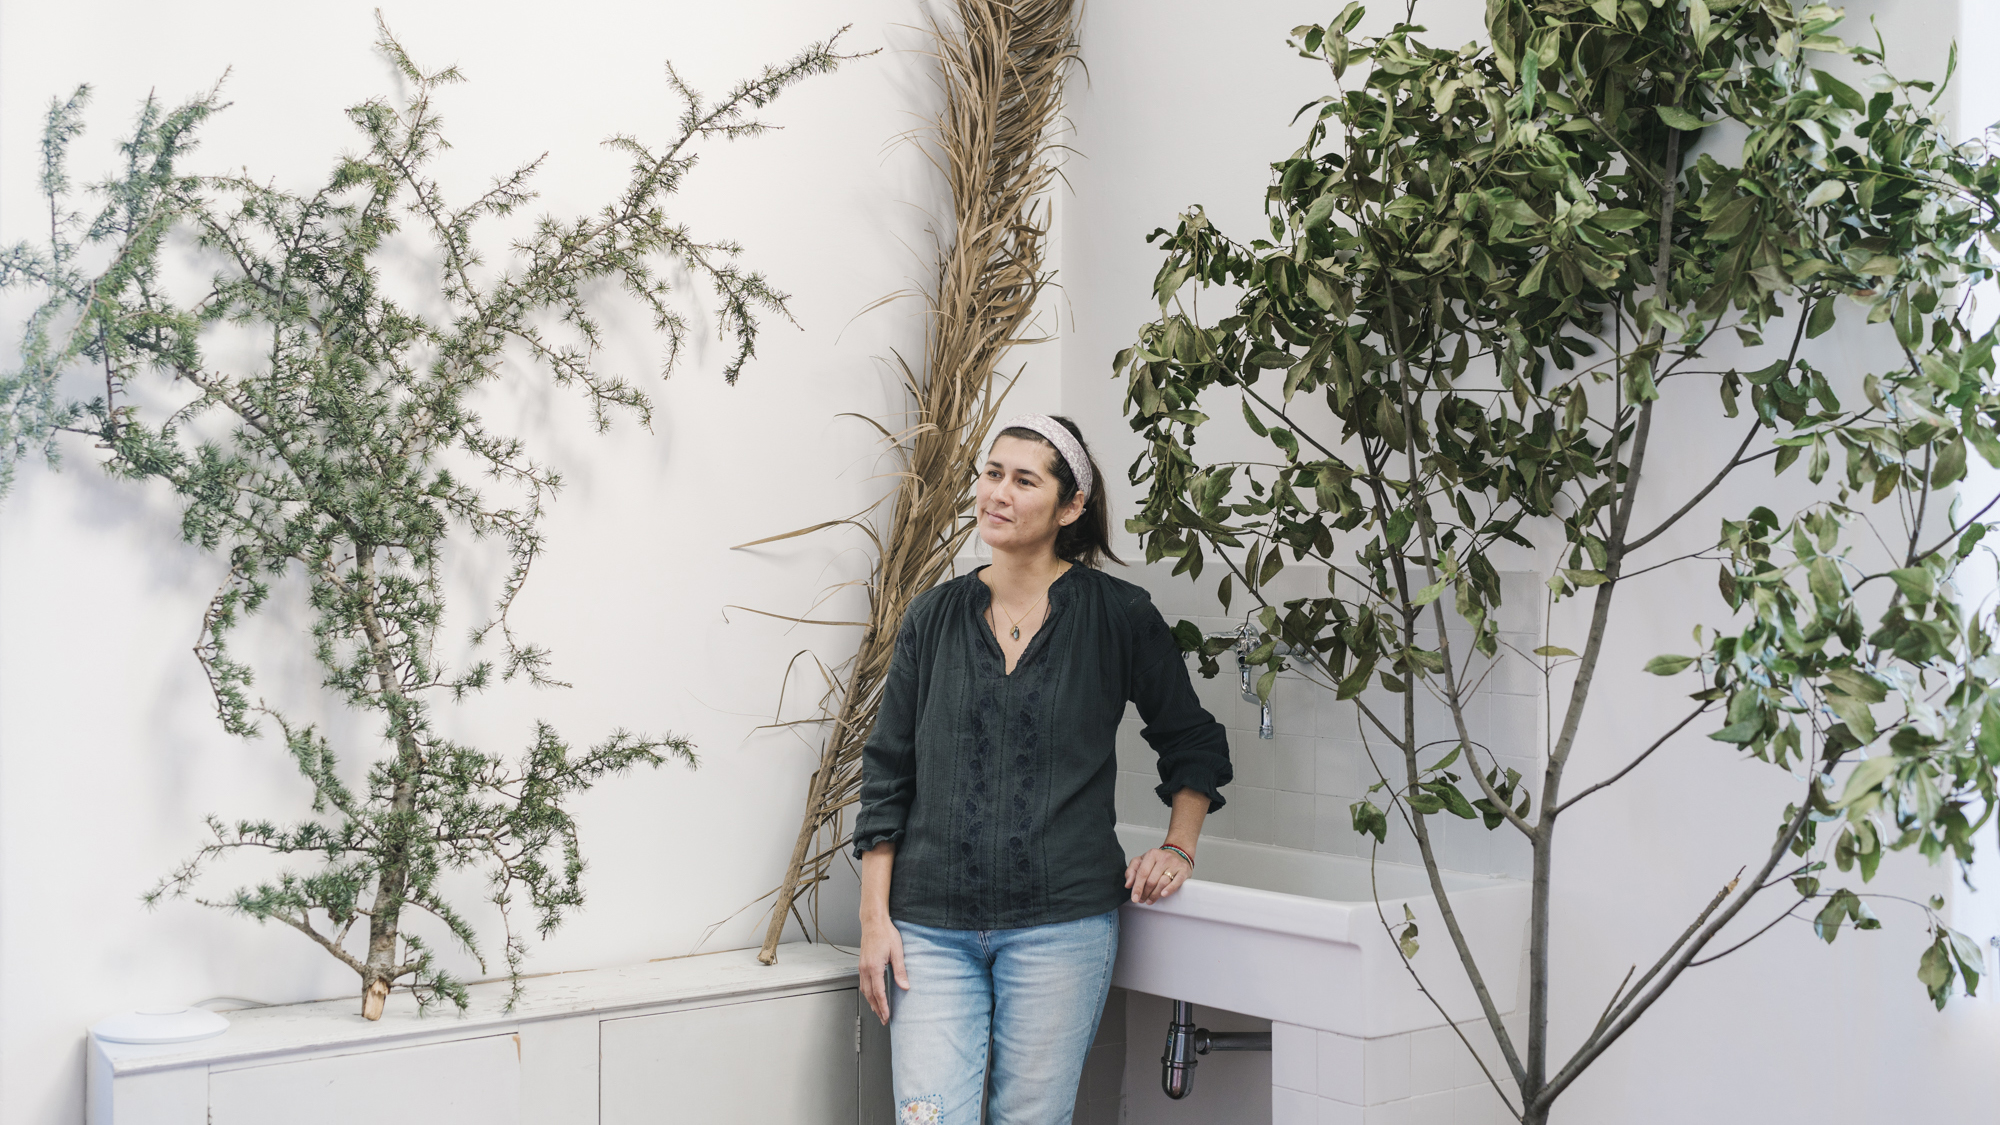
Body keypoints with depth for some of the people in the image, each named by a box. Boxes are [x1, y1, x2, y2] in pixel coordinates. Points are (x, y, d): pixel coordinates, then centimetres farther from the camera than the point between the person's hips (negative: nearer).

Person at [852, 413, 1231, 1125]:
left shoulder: (1118, 617, 1)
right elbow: (887, 773, 8)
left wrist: (1178, 848, 2)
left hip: (1060, 924, -2)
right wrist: (875, 918, 3)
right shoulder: (934, 616, 7)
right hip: (932, 925, 2)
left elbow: (1195, 744, 14)